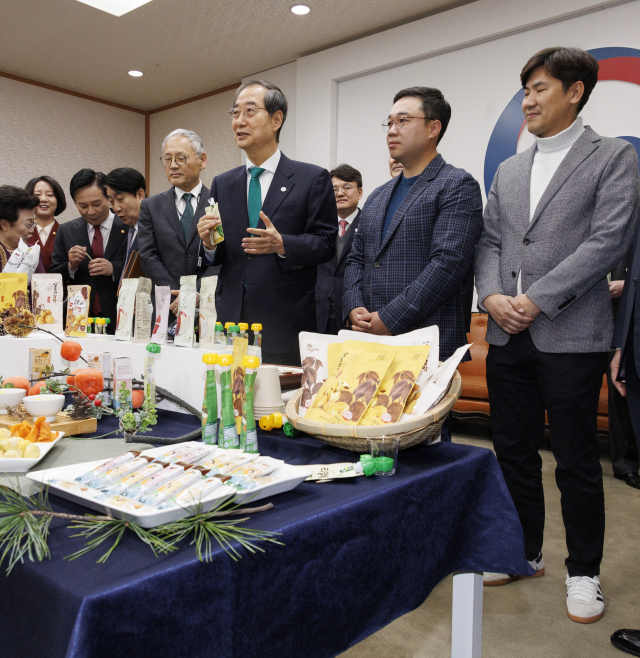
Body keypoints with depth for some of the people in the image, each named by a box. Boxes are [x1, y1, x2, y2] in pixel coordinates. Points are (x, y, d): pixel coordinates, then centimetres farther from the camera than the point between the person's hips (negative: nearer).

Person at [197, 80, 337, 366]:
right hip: (231, 319, 4)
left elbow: (326, 243, -3)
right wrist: (209, 244, -8)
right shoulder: (222, 184, 14)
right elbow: (217, 257, 14)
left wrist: (282, 244, -19)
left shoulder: (313, 179, 2)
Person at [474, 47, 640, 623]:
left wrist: (537, 300, -17)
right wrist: (492, 296, -7)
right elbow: (489, 241, 13)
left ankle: (583, 572, 25)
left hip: (571, 336, -5)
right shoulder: (508, 170, 17)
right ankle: (525, 553, 32)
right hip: (507, 336, 5)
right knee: (513, 451, 13)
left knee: (576, 461, 5)